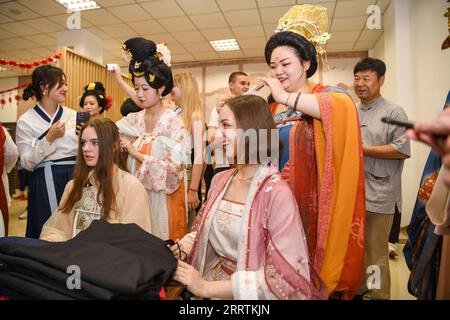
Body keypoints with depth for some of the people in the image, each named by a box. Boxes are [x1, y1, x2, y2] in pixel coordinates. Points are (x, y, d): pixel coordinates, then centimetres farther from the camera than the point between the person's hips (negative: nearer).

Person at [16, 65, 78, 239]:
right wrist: (48, 139, -13)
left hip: (76, 177, 4)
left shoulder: (73, 116, 8)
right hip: (47, 182, -3)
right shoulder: (26, 121, -2)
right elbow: (27, 163, -6)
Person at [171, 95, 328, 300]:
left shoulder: (277, 193, -20)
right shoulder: (220, 180, -1)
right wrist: (183, 247, -6)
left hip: (250, 293, -4)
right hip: (217, 281, 4)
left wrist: (206, 288, -19)